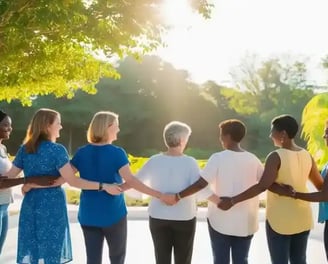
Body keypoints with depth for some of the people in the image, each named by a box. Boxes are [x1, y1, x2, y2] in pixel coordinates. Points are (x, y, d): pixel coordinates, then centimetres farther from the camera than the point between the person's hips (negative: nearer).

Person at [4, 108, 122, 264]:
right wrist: (103, 186, -18)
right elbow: (72, 181, -18)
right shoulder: (57, 150, -13)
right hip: (52, 205, -5)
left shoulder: (24, 149, 4)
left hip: (30, 204, 5)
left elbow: (9, 177, 9)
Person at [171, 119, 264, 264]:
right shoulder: (252, 159, -2)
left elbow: (200, 184, -19)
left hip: (221, 220, -3)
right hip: (245, 222, 3)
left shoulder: (218, 158, -13)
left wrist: (177, 196, -12)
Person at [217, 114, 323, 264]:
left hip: (279, 220, -6)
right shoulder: (307, 156, 3)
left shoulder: (276, 156, -16)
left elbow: (262, 186, -25)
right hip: (302, 218, 6)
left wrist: (232, 201, -23)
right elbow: (320, 186, 12)